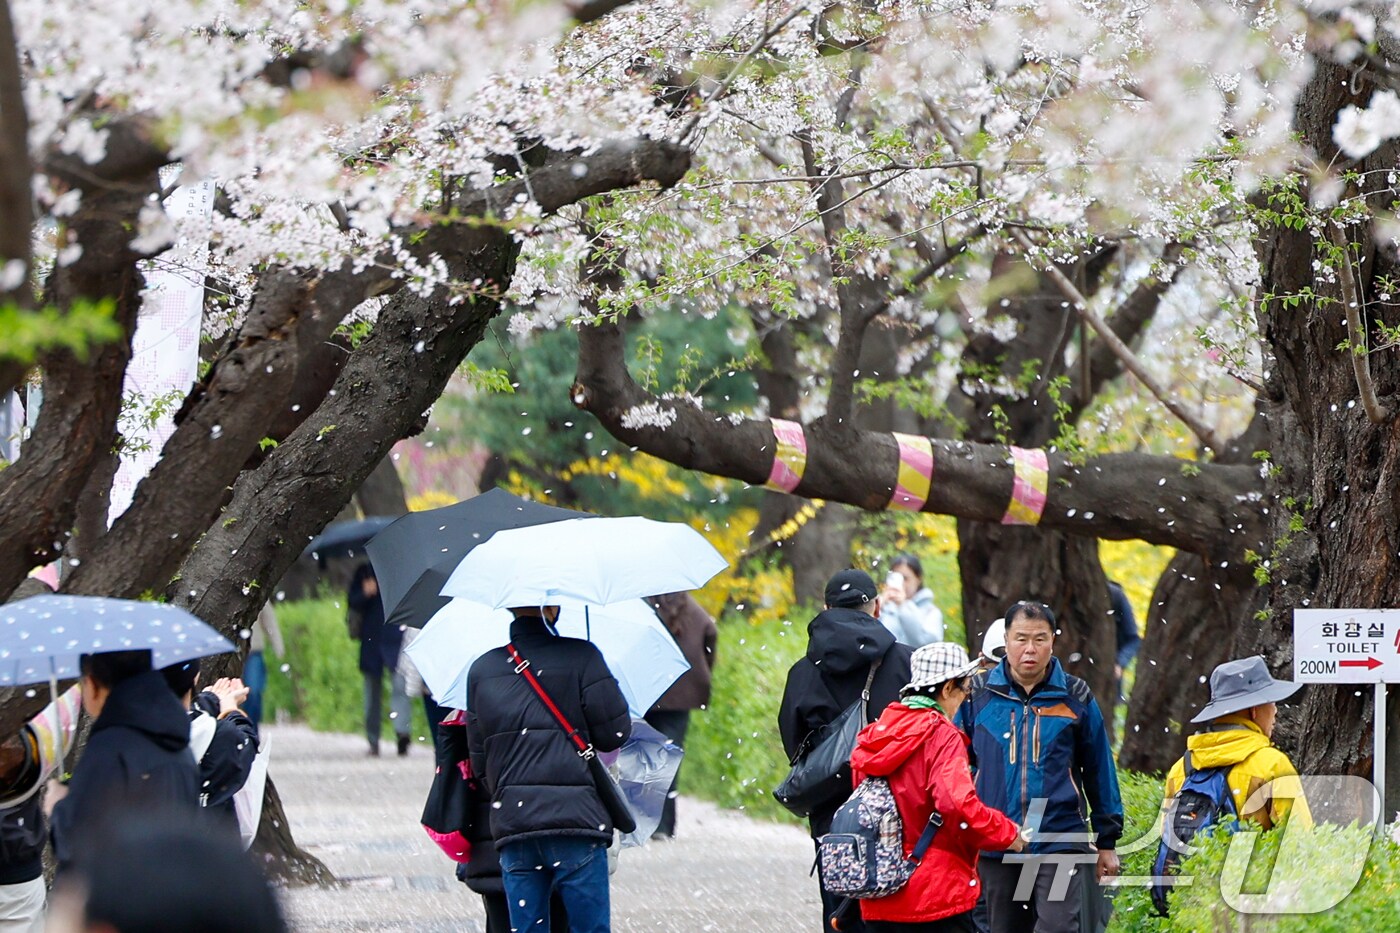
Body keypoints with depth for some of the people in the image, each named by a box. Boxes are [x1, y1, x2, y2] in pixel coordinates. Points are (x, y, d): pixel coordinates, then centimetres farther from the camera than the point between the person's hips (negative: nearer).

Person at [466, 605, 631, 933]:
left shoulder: (481, 670, 11)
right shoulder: (581, 656, -3)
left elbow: (478, 758, 14)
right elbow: (615, 733, -4)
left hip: (510, 822, 4)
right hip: (577, 819, -4)